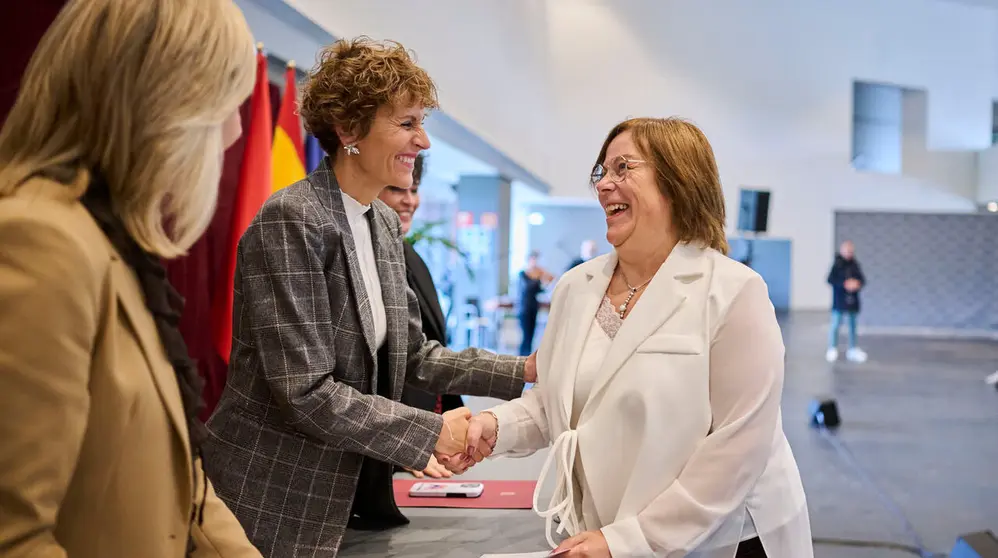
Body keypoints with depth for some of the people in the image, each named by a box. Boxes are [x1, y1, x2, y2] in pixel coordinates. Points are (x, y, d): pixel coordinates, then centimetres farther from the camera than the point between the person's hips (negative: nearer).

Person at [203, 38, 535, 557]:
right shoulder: (293, 220, -20)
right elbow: (306, 390, -24)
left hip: (334, 491, 8)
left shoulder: (385, 225, 6)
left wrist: (523, 369, 0)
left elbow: (411, 353, 9)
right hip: (271, 503, -8)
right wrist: (433, 431, -18)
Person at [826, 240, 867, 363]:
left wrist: (858, 284, -13)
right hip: (839, 301, -5)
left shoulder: (855, 265, 7)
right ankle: (832, 349, 6)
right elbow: (831, 279, -12)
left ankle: (853, 349, 20)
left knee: (852, 325, 11)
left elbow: (862, 279, 9)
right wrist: (845, 284, -22)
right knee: (835, 324, -3)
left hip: (852, 301, 5)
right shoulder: (837, 264, -6)